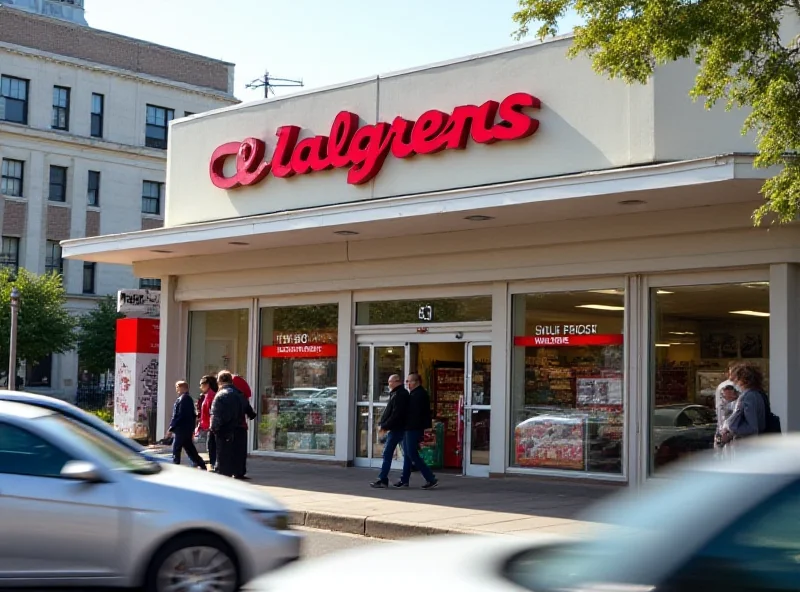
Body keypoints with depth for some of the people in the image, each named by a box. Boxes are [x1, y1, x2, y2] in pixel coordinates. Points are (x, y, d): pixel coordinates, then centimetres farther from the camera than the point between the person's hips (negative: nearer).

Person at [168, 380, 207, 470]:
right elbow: (192, 415, 16)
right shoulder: (189, 398, 12)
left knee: (176, 448, -1)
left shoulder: (183, 399, -16)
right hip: (188, 428, 10)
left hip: (181, 429, -10)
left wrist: (172, 427, -15)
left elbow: (179, 415, -21)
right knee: (189, 448, 13)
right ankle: (200, 464, 12)